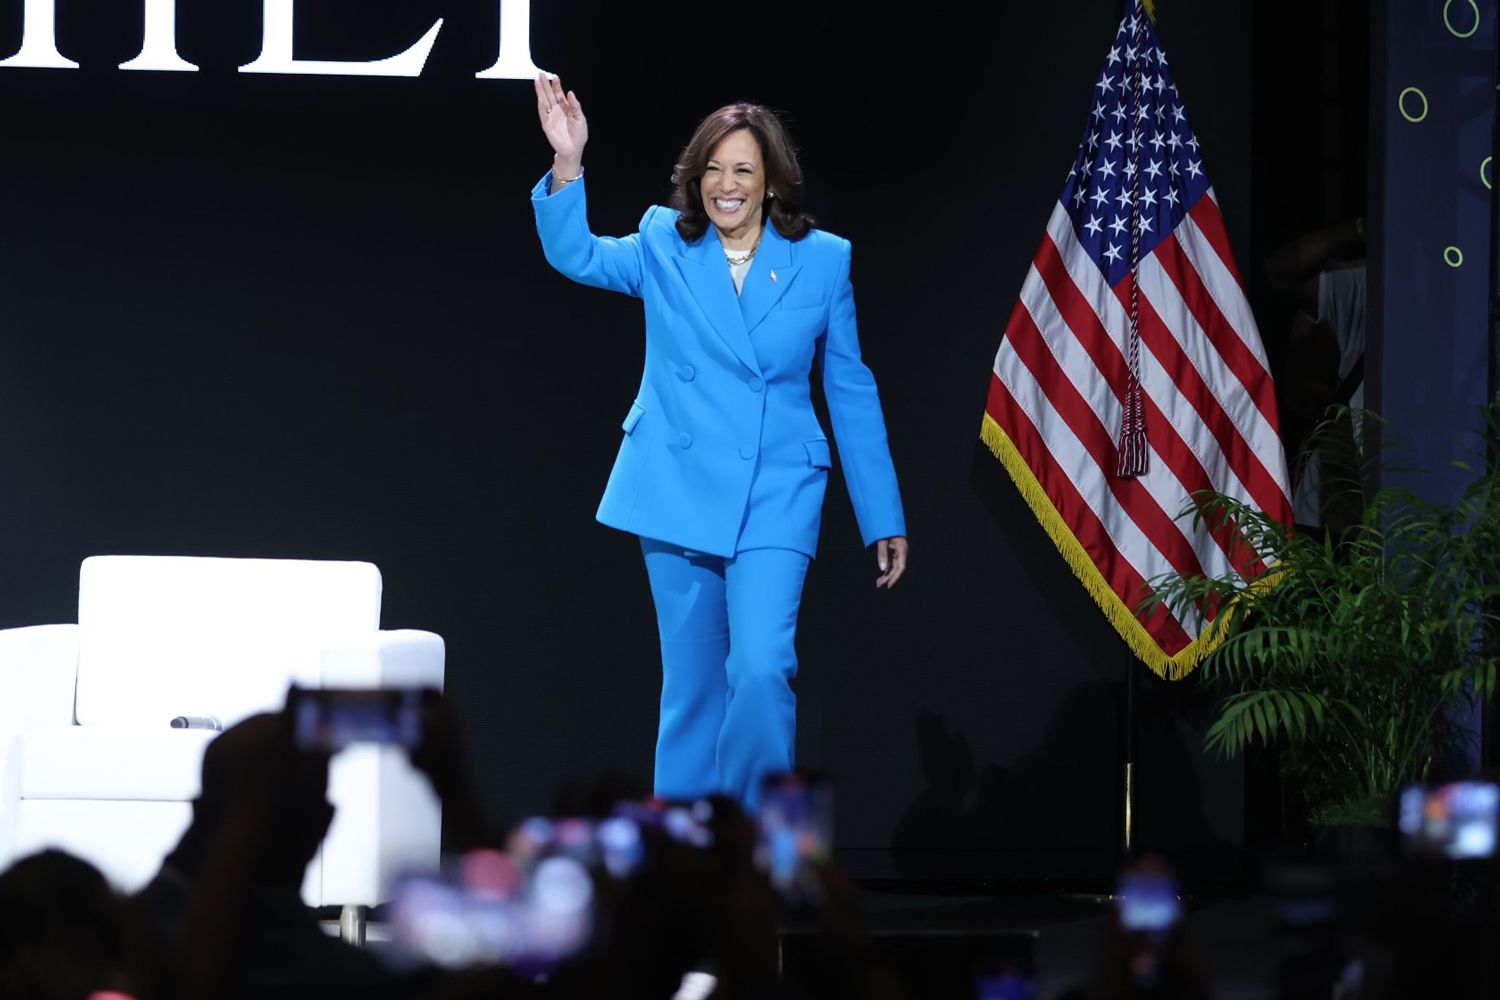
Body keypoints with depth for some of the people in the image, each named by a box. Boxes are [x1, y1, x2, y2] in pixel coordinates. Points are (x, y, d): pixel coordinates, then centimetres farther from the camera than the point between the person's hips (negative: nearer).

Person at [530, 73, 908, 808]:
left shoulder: (822, 261, 2)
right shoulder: (663, 247, 5)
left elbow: (851, 394, 6)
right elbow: (576, 255, -10)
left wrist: (883, 521, 7)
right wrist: (567, 164, -26)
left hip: (775, 499, -1)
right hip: (679, 494, 1)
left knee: (761, 669, -18)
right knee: (691, 686, 7)